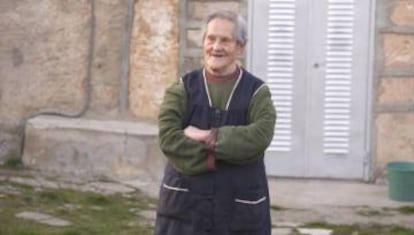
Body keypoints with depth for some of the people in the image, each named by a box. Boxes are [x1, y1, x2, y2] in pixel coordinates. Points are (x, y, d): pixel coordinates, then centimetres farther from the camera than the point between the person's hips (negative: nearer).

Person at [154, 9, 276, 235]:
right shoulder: (182, 89, 4)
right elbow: (168, 138, -11)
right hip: (186, 203, 0)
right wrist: (214, 158, -20)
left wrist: (209, 138, -18)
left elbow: (260, 136, -17)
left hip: (239, 207, 0)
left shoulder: (257, 92, 2)